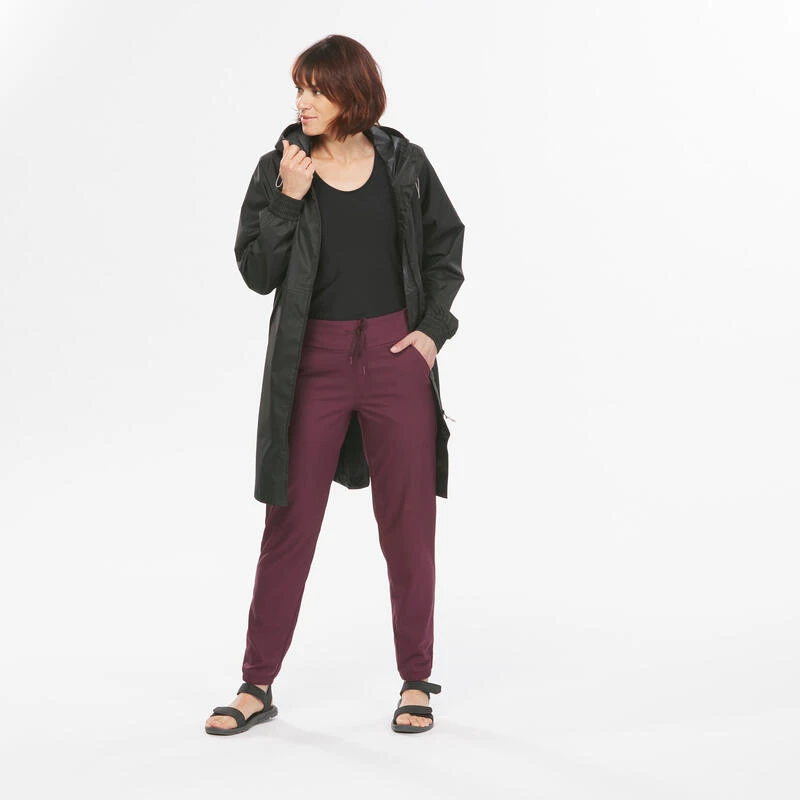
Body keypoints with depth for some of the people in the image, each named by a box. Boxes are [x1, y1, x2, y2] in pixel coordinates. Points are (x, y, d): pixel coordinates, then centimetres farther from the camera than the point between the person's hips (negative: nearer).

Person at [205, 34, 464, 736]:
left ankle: (417, 682, 20)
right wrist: (288, 199, -16)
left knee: (409, 521, 6)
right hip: (313, 361, 0)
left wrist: (433, 328, 3)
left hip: (396, 356, 1)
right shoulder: (280, 168, -1)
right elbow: (256, 272, -5)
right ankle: (258, 685, 15)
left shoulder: (403, 163, 2)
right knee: (291, 521, 4)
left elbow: (447, 245, 13)